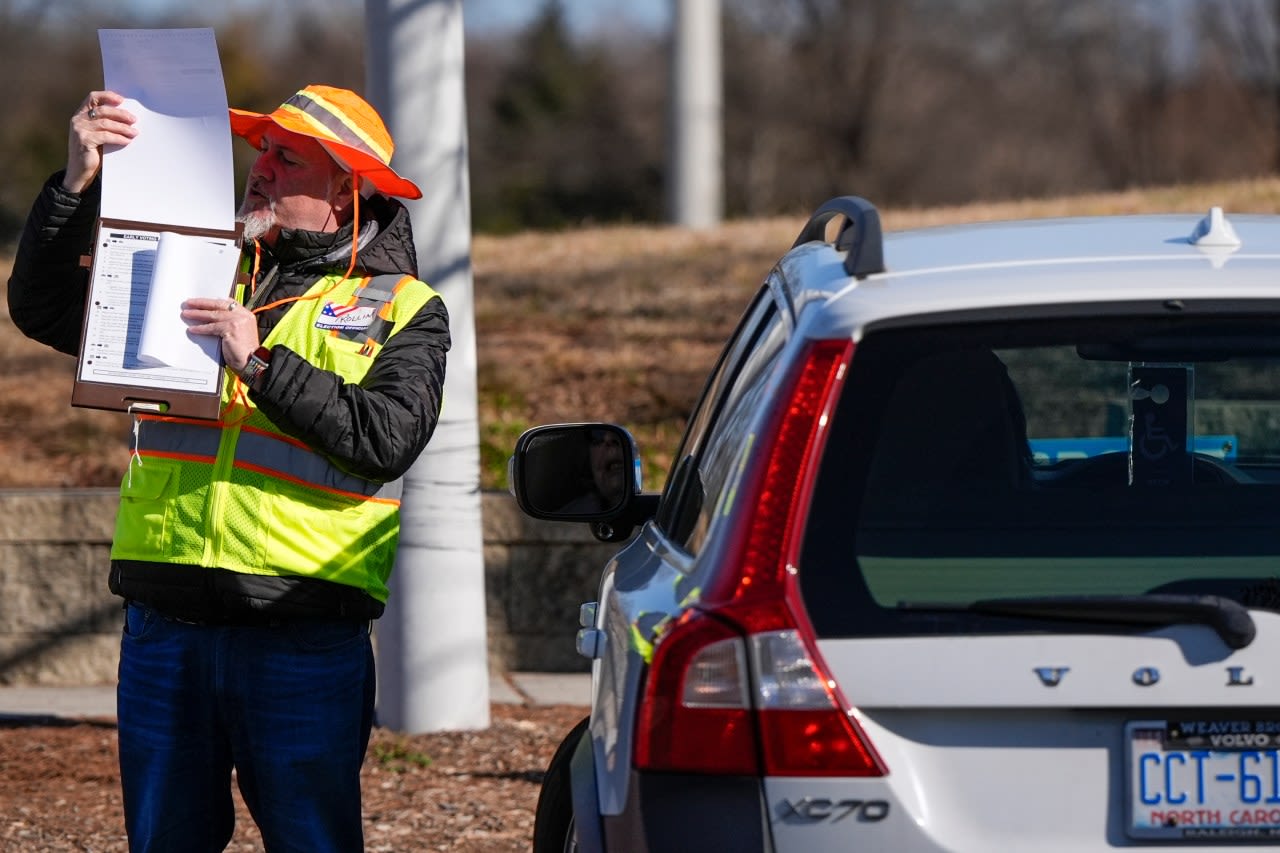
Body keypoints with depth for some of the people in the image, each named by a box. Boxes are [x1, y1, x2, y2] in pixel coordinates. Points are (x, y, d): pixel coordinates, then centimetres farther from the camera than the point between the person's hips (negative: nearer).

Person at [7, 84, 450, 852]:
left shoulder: (401, 310, 6)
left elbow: (387, 439, -11)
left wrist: (262, 364, -15)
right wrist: (76, 185, -1)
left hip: (304, 636, -4)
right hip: (167, 626, 4)